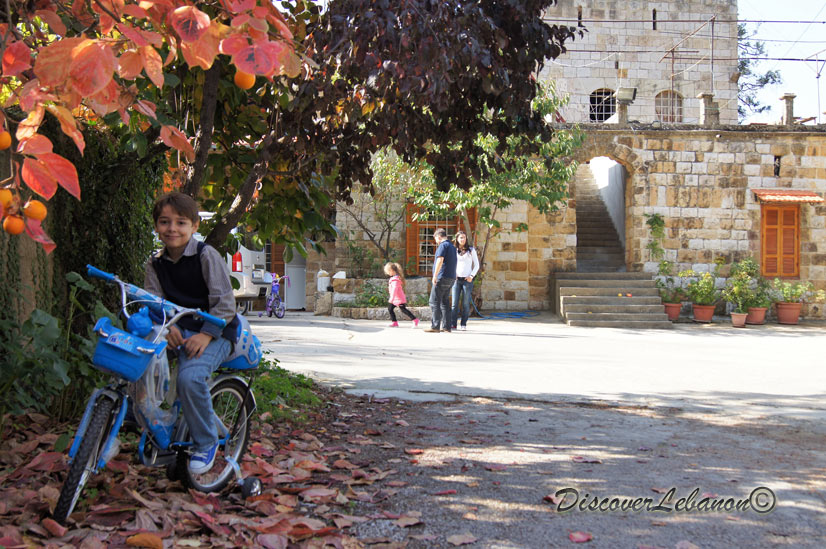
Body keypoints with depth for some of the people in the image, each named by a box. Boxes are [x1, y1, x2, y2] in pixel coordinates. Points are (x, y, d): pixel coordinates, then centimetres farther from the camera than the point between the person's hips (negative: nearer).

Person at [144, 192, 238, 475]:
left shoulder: (206, 255, -7)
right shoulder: (155, 263, 10)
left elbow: (224, 302, -11)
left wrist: (206, 335, -22)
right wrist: (167, 326, -17)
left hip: (214, 333, -5)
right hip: (177, 331, 6)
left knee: (190, 377, -32)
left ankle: (206, 442, -9)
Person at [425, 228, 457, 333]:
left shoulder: (443, 245, -9)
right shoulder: (452, 247, 20)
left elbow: (440, 260, -21)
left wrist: (435, 276, -22)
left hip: (442, 277, -9)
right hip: (451, 278, 9)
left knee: (434, 302, -6)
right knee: (445, 302, 12)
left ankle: (435, 326, -9)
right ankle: (446, 326, 10)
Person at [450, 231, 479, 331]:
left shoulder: (471, 250, 6)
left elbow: (476, 265, 7)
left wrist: (472, 276, -6)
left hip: (467, 280, -1)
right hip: (456, 279, 1)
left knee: (465, 304, -1)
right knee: (455, 303, -4)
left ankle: (463, 324, 4)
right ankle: (453, 324, -1)